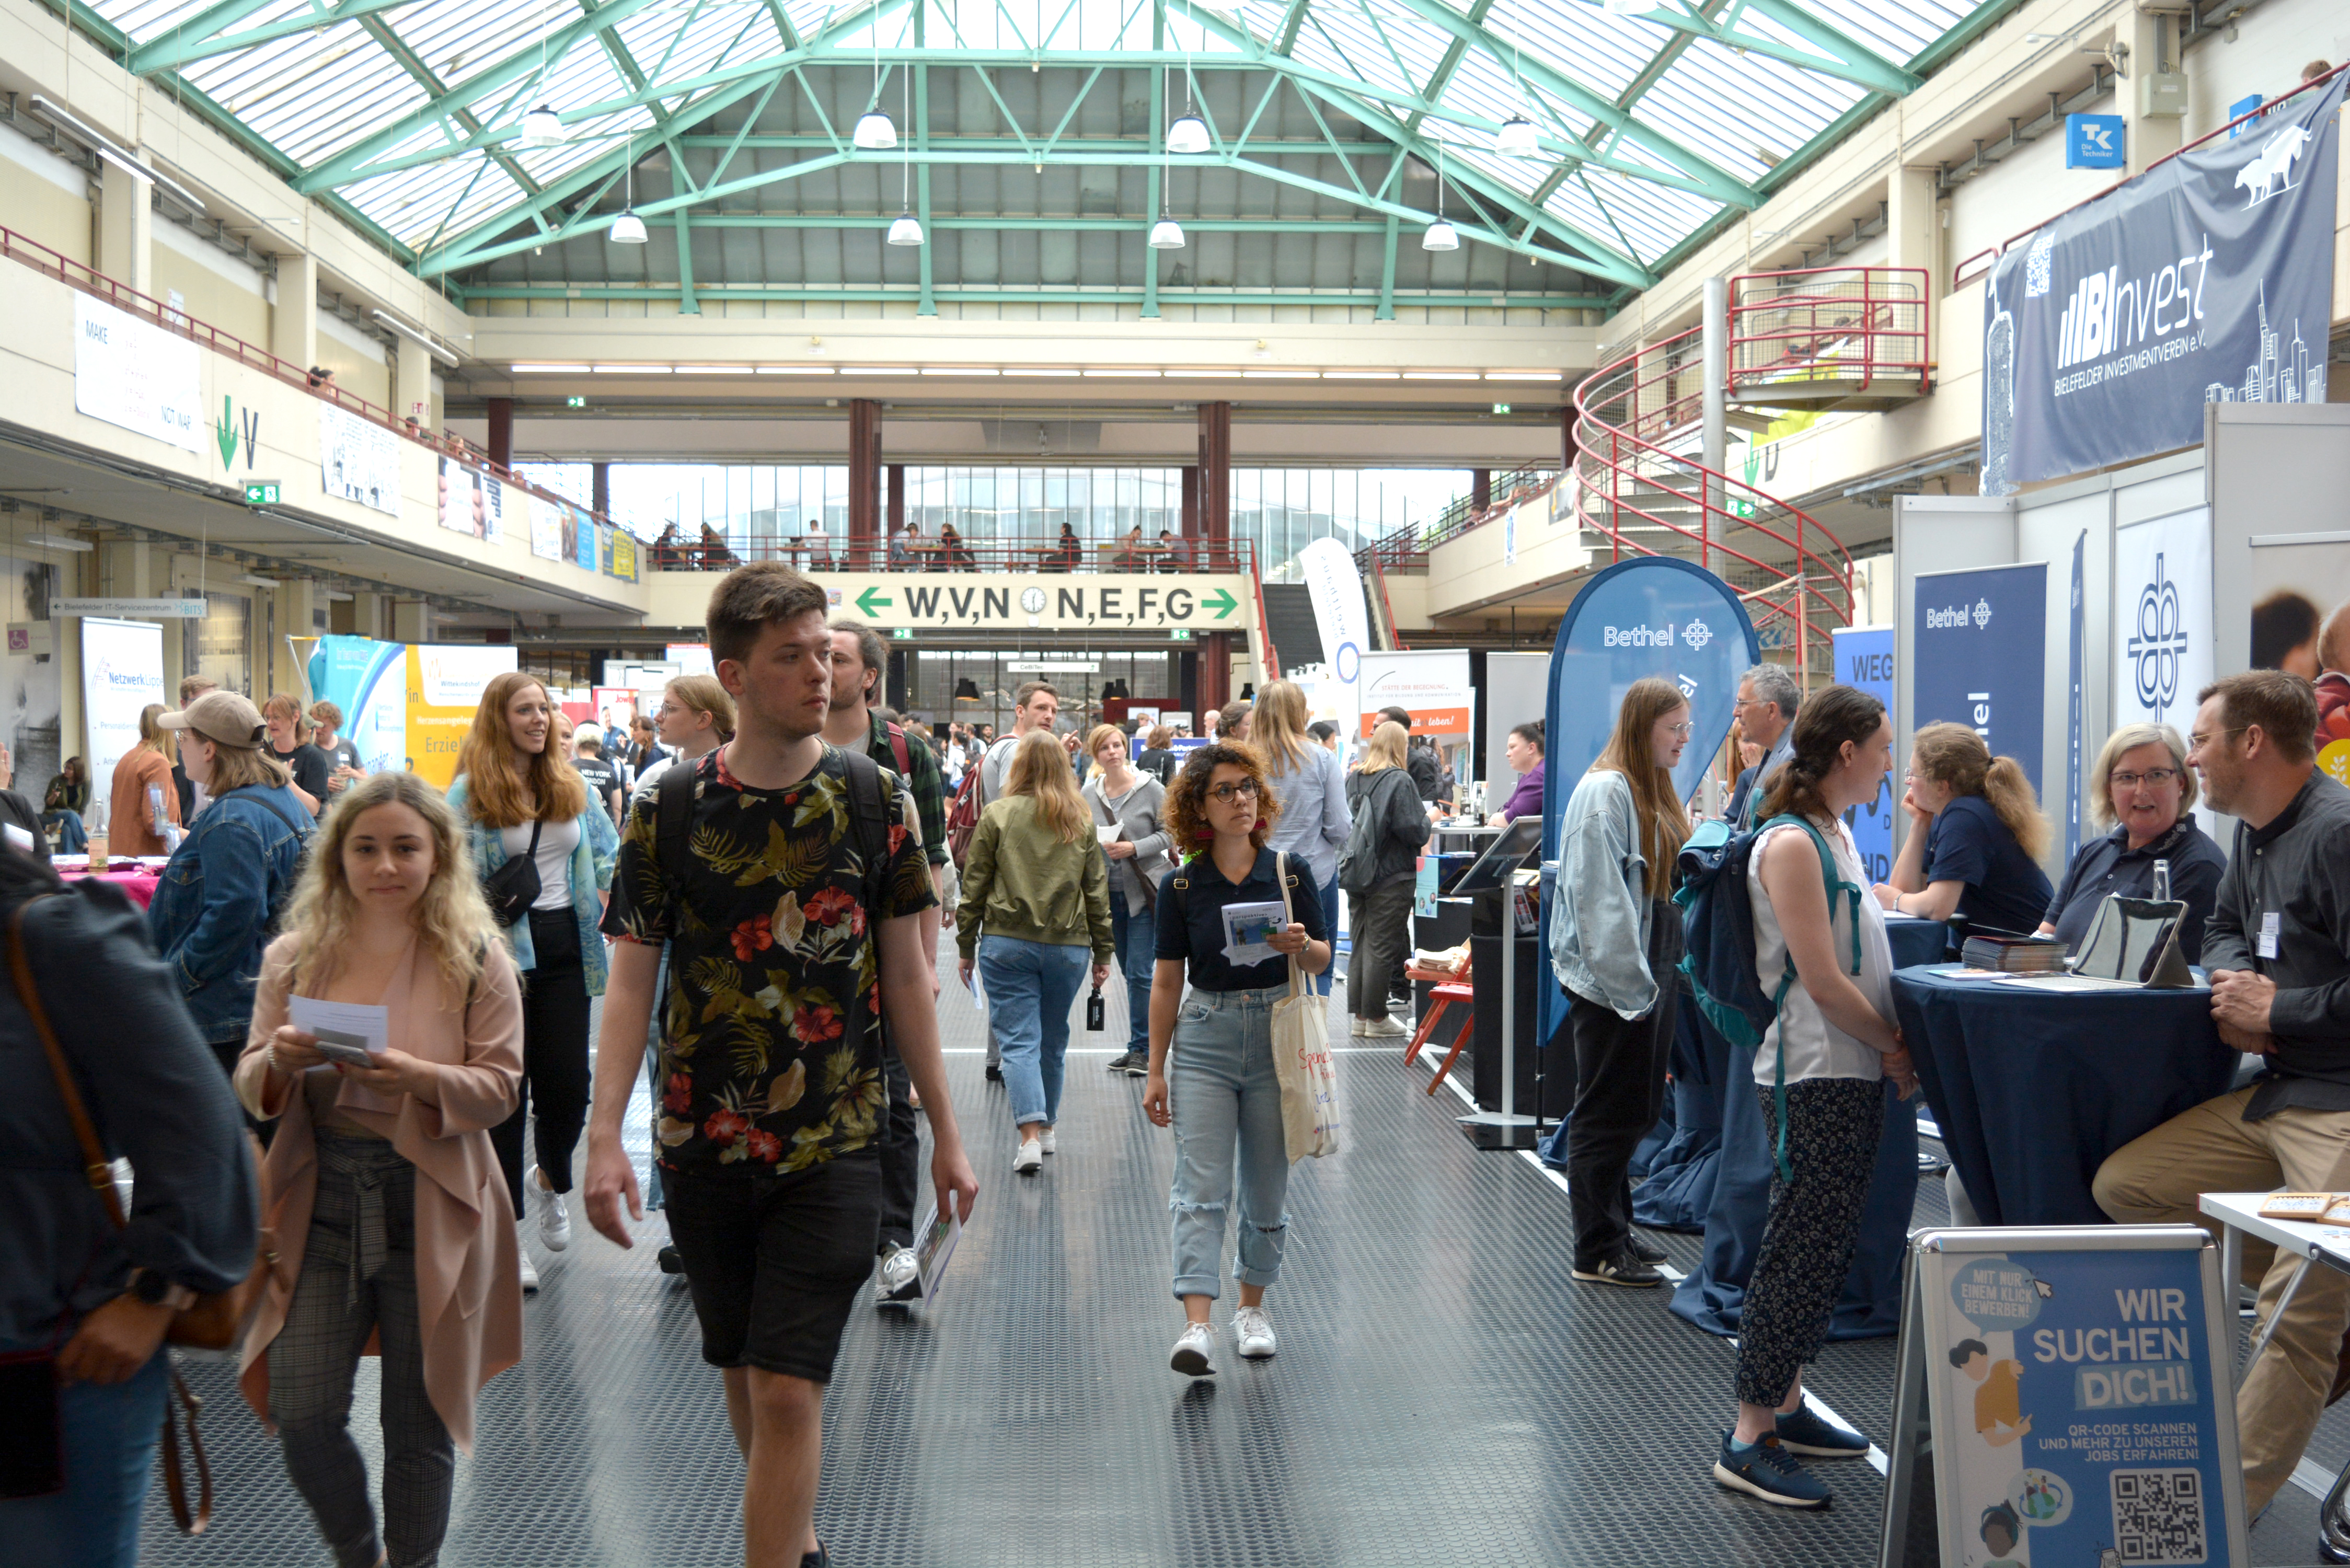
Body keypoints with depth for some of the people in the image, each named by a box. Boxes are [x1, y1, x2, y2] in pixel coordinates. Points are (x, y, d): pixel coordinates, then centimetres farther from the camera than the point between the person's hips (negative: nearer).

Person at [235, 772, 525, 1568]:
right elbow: (251, 1089, 7)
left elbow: (501, 1086, -5)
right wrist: (280, 1062, -16)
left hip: (430, 1203, -2)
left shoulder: (476, 959, -3)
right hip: (318, 1196, 2)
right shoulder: (294, 958, 5)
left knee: (419, 1421, 7)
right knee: (301, 1414, 1)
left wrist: (419, 1076, -22)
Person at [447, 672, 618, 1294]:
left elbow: (605, 851, 20)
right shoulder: (470, 793, -5)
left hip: (564, 946, 4)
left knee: (568, 1084, 2)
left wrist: (595, 904, 6)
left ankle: (551, 1179, 34)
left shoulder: (572, 787, 9)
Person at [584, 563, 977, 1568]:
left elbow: (906, 977, 3)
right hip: (705, 1143, 2)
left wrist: (945, 1133, 4)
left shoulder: (872, 799, -2)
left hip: (832, 1145, -2)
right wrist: (604, 1136, -12)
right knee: (745, 1374, 17)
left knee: (788, 1390, -7)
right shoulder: (672, 812, -2)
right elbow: (631, 984, -2)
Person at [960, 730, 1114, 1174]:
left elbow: (975, 887, -1)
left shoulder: (997, 815, -4)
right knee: (1054, 1041, 15)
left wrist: (967, 946, 7)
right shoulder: (1082, 821, 4)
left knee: (1018, 1041, -2)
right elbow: (1097, 891, 7)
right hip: (1068, 946, 3)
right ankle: (1047, 1128, 27)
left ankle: (1030, 1136, -12)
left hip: (1007, 943, -3)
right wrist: (1103, 952, 13)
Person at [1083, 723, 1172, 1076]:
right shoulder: (1088, 794, 4)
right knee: (1130, 972, 12)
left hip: (1145, 891, -4)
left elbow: (1169, 834, -6)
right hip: (1110, 891, 4)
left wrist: (1134, 848, -16)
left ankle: (1141, 1048, 2)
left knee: (1140, 973, -7)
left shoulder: (1151, 789, -6)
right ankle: (1139, 1047, 22)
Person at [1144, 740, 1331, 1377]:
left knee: (1266, 1185, 10)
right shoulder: (1182, 885, -1)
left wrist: (1299, 946, -17)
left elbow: (1324, 960, 7)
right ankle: (1196, 1326, -14)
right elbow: (1167, 980, 3)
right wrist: (1156, 1070, 3)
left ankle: (1252, 1306, 28)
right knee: (1200, 1186, -9)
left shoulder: (1289, 874, 0)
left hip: (1277, 1036, 1)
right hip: (1204, 1037, -1)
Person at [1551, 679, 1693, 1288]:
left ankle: (1615, 1231, 28)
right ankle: (1597, 1252, 7)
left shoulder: (1655, 792, 16)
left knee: (1636, 1111, 16)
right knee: (1608, 1115, -2)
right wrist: (1627, 980, -22)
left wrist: (1665, 976, 15)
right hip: (1612, 984, -10)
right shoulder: (1605, 792, -16)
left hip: (1650, 977, 10)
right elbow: (1598, 897, -21)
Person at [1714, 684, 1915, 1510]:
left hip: (1852, 1073, 10)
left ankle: (1783, 1404, 25)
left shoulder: (1836, 834, 14)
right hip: (1813, 1076, -10)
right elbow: (1823, 982, -19)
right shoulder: (1791, 844, -16)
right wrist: (1896, 1045, -9)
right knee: (1800, 1248, -6)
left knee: (1823, 1247, 15)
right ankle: (1750, 1439, 1)